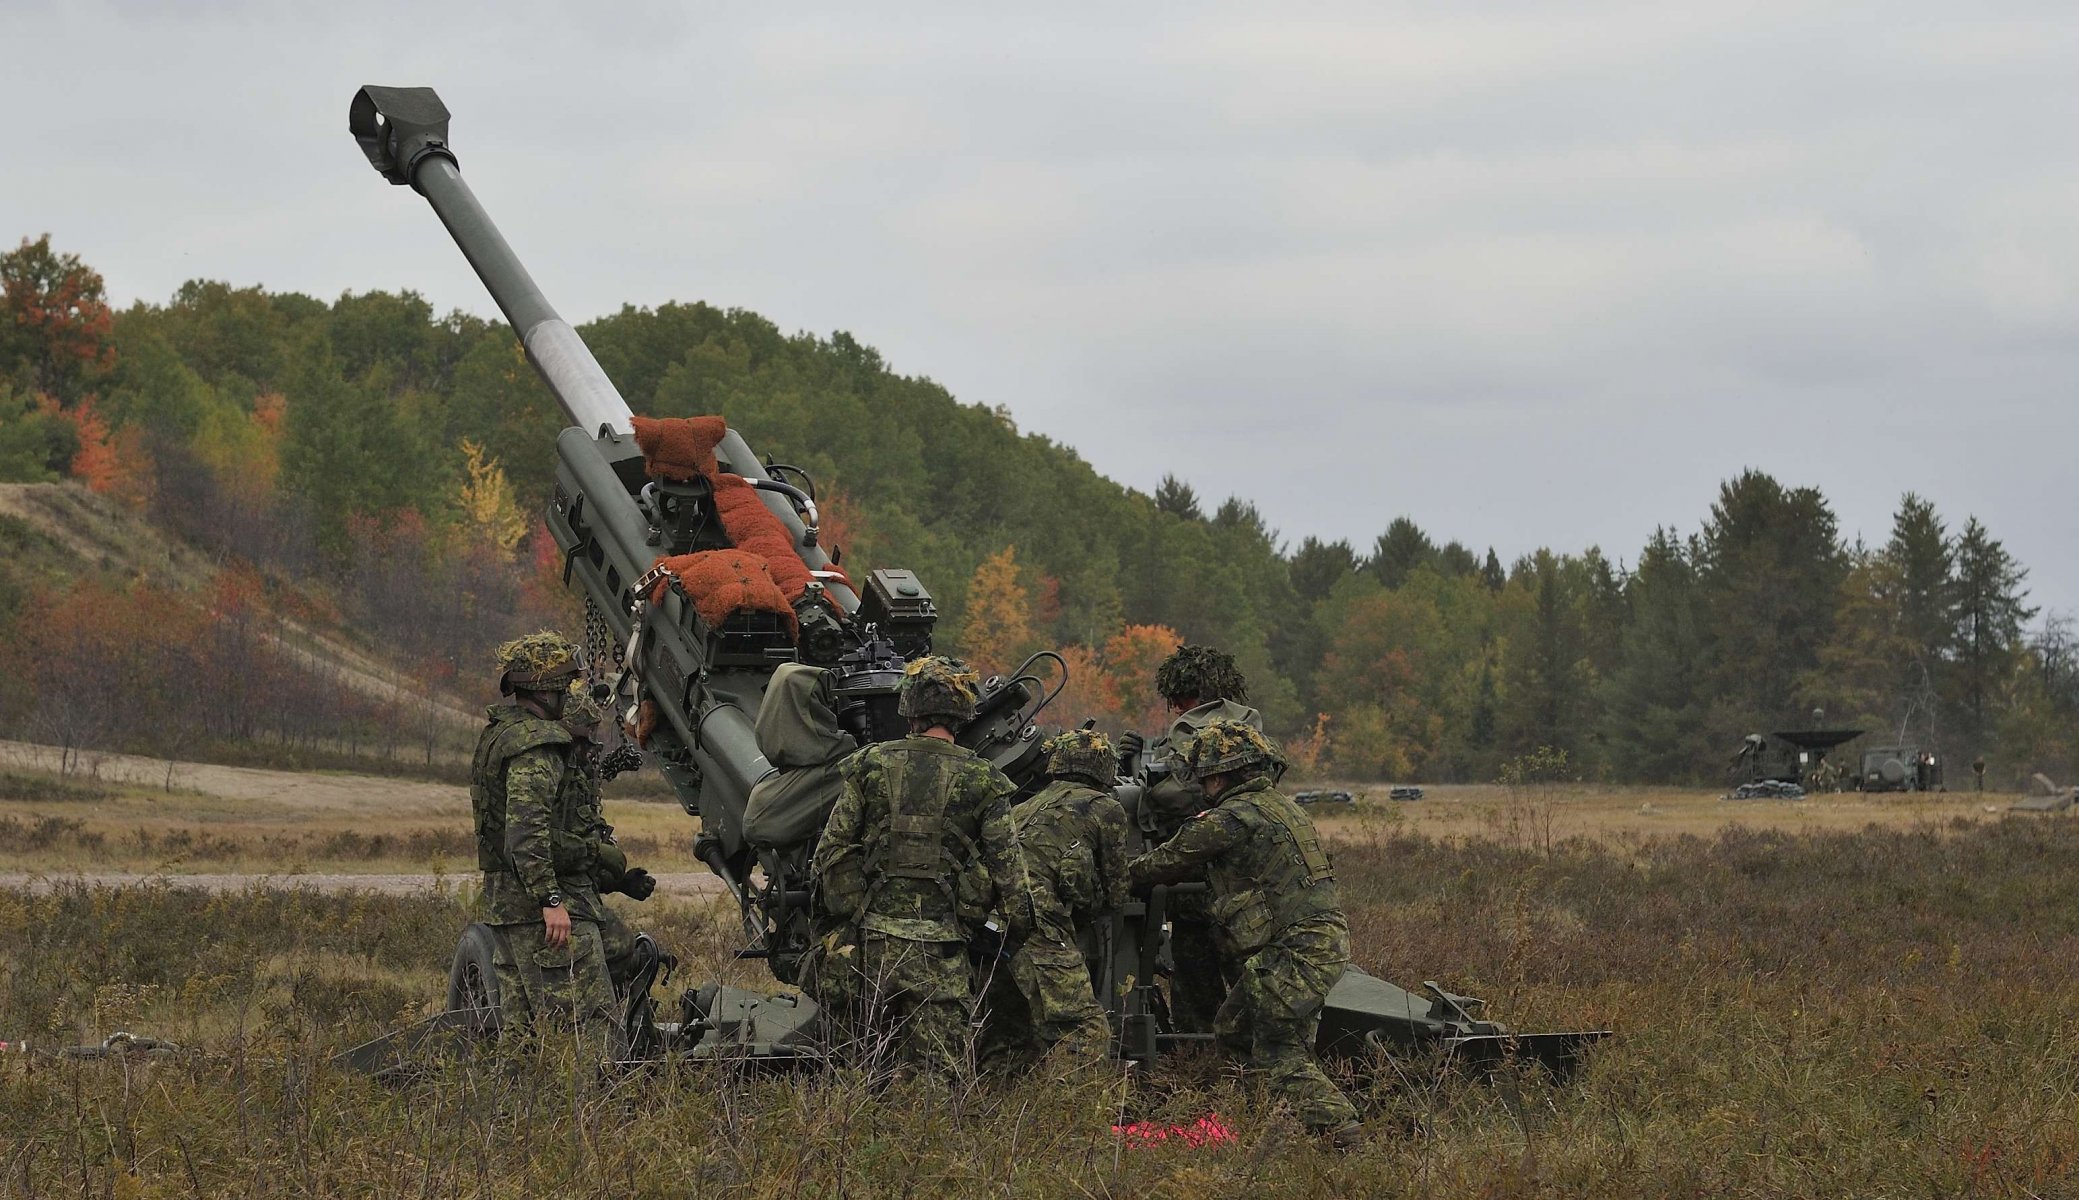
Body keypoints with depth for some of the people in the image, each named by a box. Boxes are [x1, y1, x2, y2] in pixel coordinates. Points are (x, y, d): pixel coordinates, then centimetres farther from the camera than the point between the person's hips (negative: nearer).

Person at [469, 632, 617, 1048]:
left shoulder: (496, 733, 18)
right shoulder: (536, 744, -14)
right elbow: (526, 830, -24)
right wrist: (551, 900, -26)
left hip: (501, 901, 10)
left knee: (520, 1023, 12)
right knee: (588, 1022, -12)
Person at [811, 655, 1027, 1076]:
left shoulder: (871, 765, 4)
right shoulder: (981, 781, -1)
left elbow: (831, 848, 5)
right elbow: (1006, 865, 0)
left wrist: (835, 911, 16)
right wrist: (1020, 927, 11)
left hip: (874, 931, 2)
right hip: (941, 941, -2)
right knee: (934, 1065, 0)